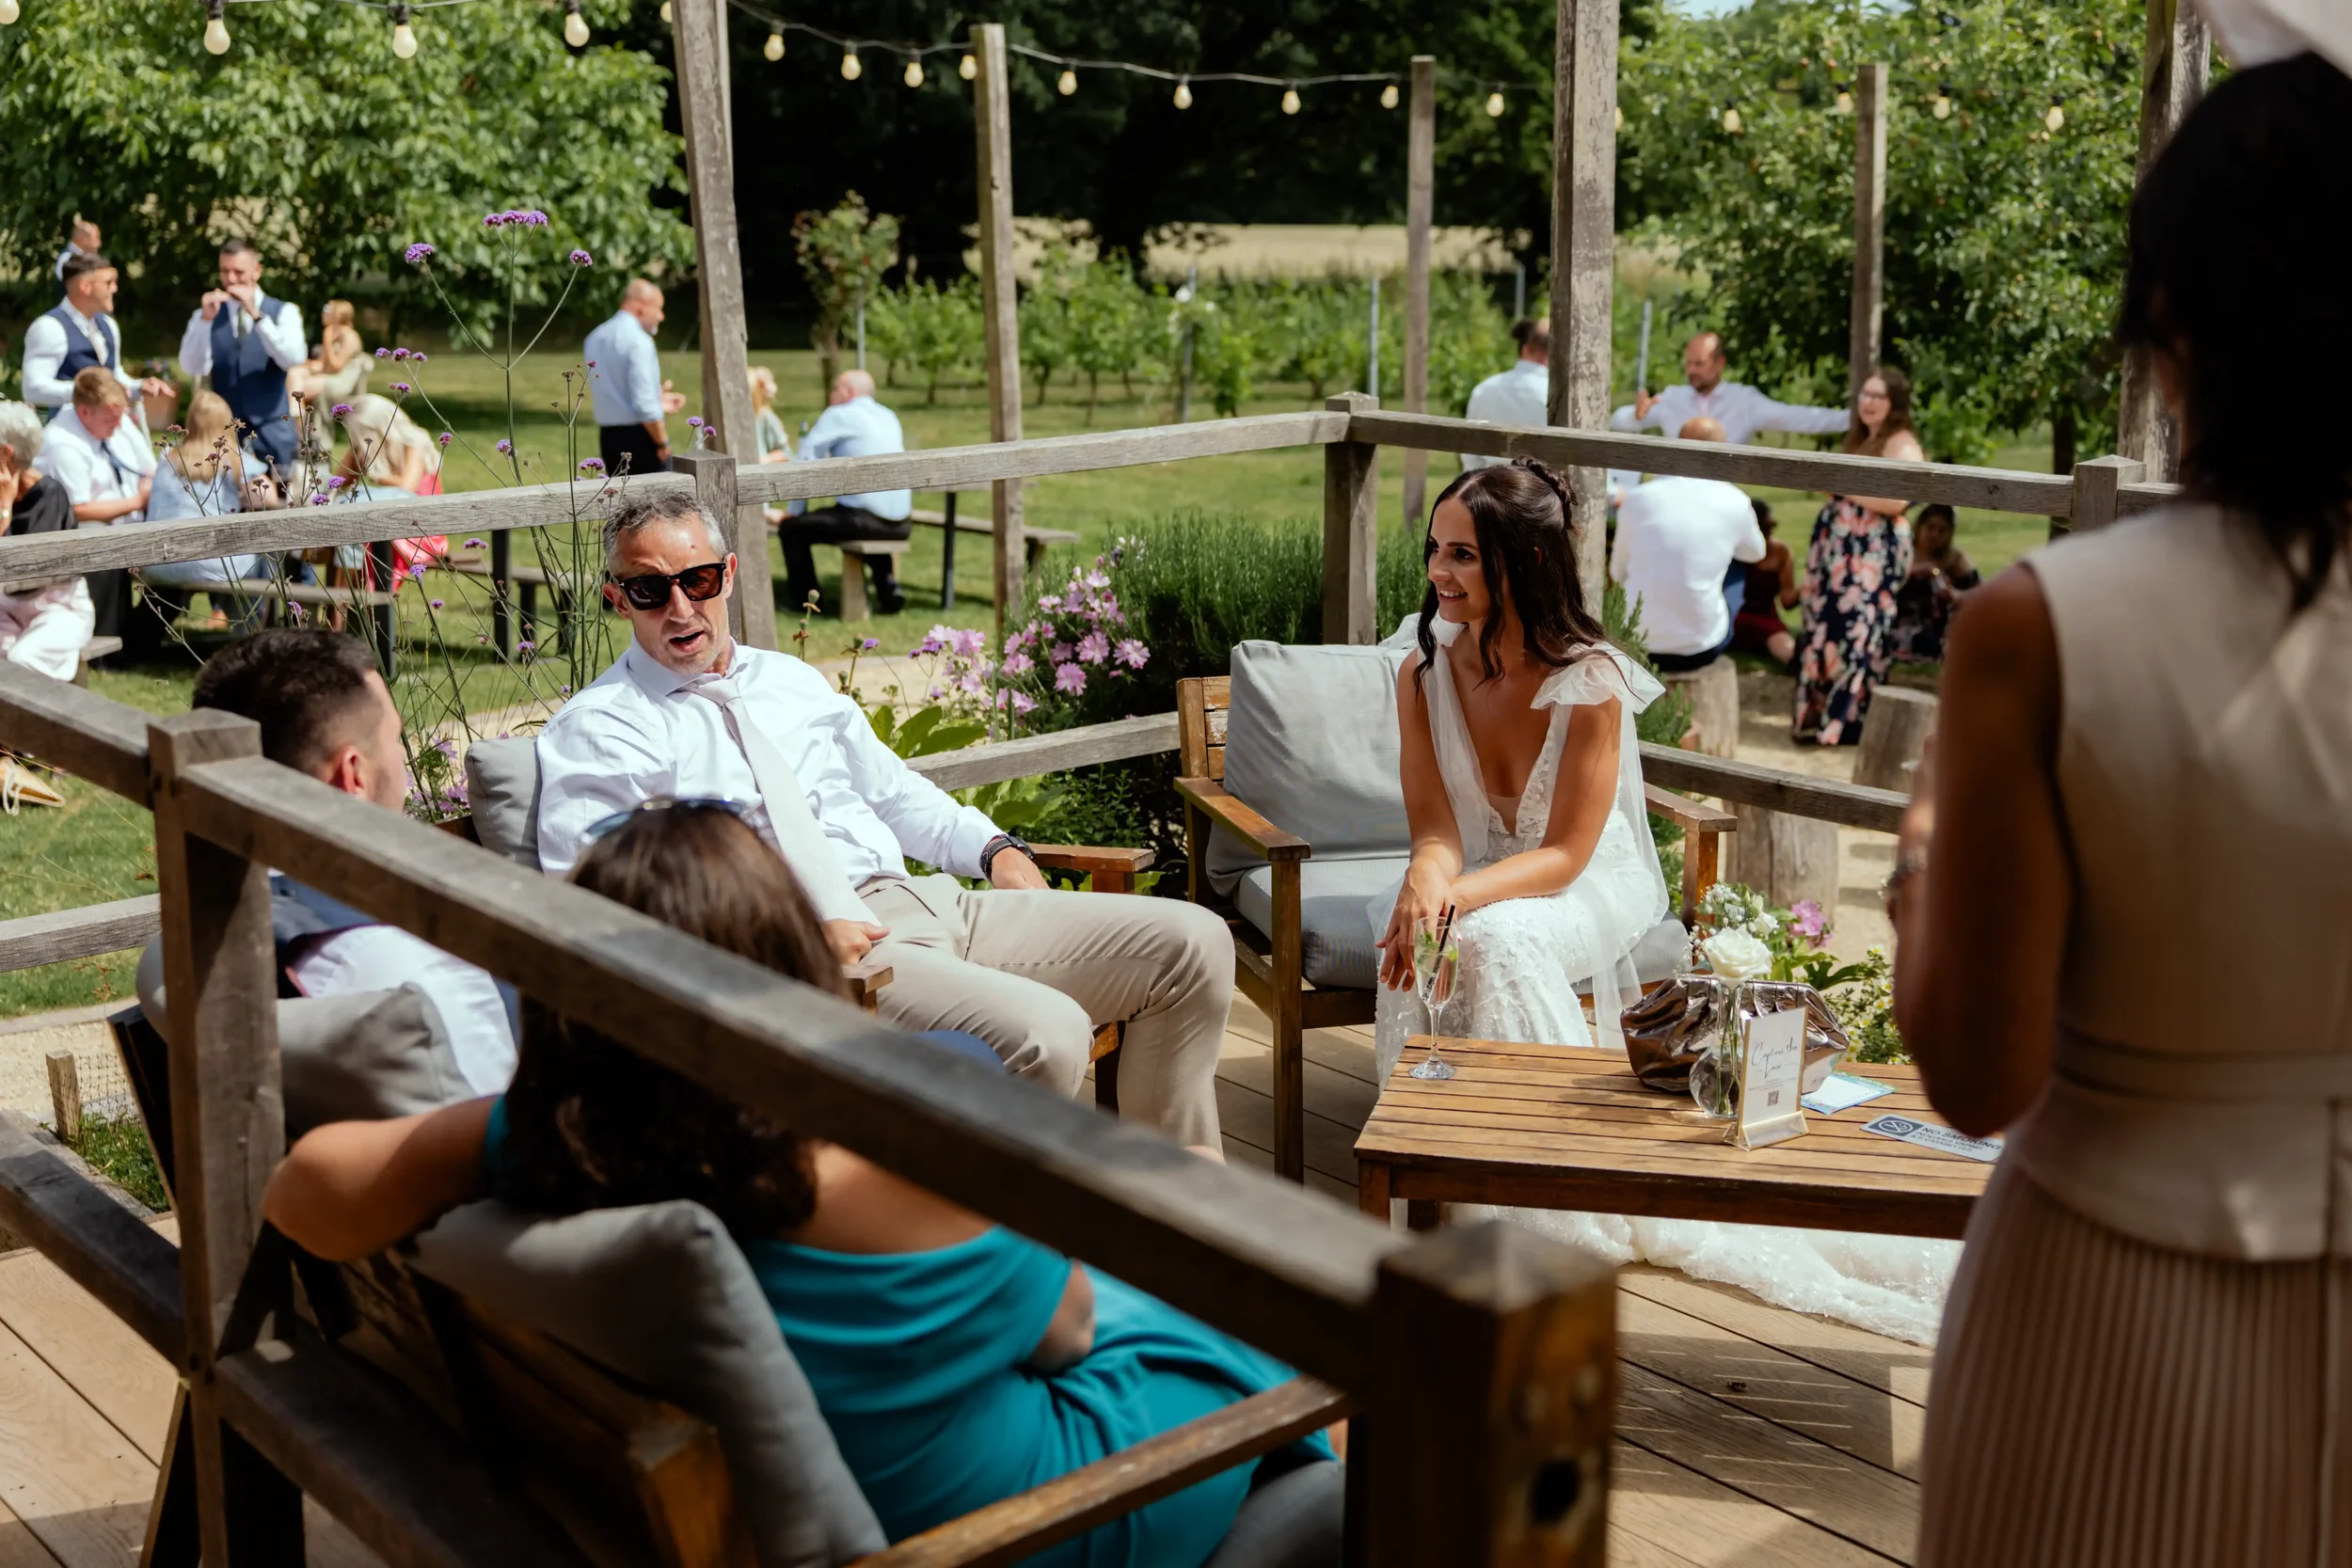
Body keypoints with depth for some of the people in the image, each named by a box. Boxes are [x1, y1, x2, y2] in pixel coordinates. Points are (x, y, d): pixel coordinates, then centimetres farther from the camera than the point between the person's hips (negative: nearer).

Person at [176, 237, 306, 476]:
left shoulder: (284, 312, 3)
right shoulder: (206, 315, 7)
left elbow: (294, 360, -15)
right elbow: (192, 367, -7)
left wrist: (256, 314, -21)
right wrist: (205, 319, -19)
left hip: (273, 431, -1)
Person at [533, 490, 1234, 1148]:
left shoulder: (793, 680, 25)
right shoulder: (595, 730, 4)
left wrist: (993, 847, 13)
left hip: (924, 902, 8)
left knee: (1193, 942, -4)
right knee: (1043, 1034, -34)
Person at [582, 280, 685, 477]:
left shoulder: (595, 338, 12)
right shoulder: (638, 341, -15)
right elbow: (644, 404, -20)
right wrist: (663, 442, -11)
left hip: (607, 436, 8)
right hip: (638, 437, -8)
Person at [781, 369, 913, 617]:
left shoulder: (838, 415, -1)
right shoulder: (888, 417, 18)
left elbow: (805, 460, -3)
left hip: (864, 519, -7)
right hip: (901, 524, 7)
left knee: (791, 528, 6)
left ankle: (803, 600, 10)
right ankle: (887, 586, 23)